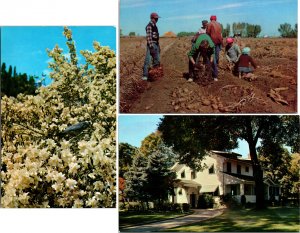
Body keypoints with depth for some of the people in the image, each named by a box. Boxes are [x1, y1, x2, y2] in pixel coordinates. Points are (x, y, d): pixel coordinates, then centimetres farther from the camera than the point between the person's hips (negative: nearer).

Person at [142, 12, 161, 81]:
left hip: (156, 45, 10)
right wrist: (151, 47, -25)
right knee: (148, 60, -10)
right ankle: (145, 75, -9)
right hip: (151, 45, -10)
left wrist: (158, 46, 22)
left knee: (157, 61, 11)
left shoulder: (155, 26, 17)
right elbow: (148, 37, -20)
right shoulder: (149, 26, -13)